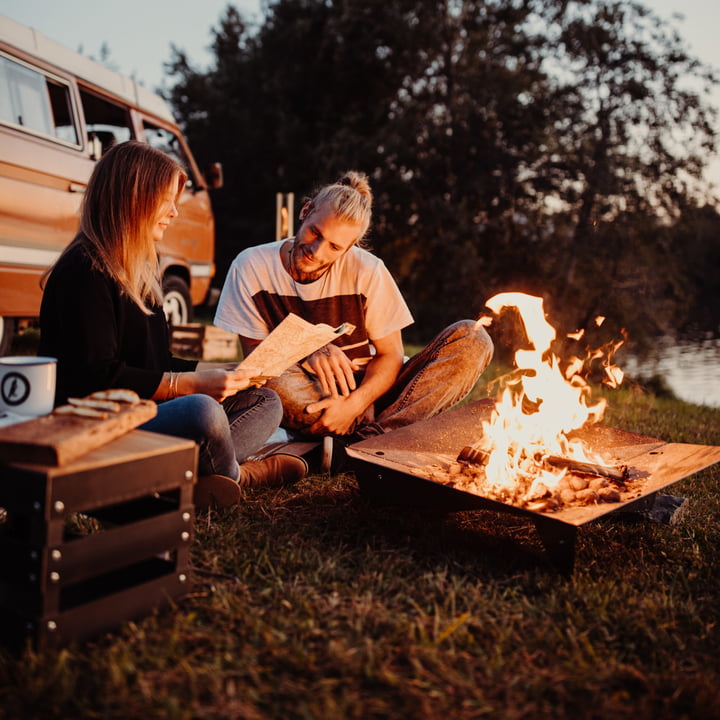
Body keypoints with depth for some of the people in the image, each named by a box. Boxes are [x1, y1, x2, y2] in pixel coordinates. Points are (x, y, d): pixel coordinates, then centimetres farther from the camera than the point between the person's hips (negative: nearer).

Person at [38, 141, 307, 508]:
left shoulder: (140, 269, 19)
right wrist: (192, 384, -22)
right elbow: (95, 379, -20)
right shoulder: (84, 271, -12)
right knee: (202, 411, -36)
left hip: (140, 415, 10)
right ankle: (232, 476, -4)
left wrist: (227, 370, 10)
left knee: (266, 401, 7)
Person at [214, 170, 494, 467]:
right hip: (311, 402, -1)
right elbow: (254, 354, -5)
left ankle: (361, 443, -27)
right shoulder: (252, 267, -7)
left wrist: (354, 404, -24)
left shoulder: (367, 270, -6)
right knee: (277, 385, -39)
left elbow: (390, 355, -4)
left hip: (368, 390, 2)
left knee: (472, 339, -18)